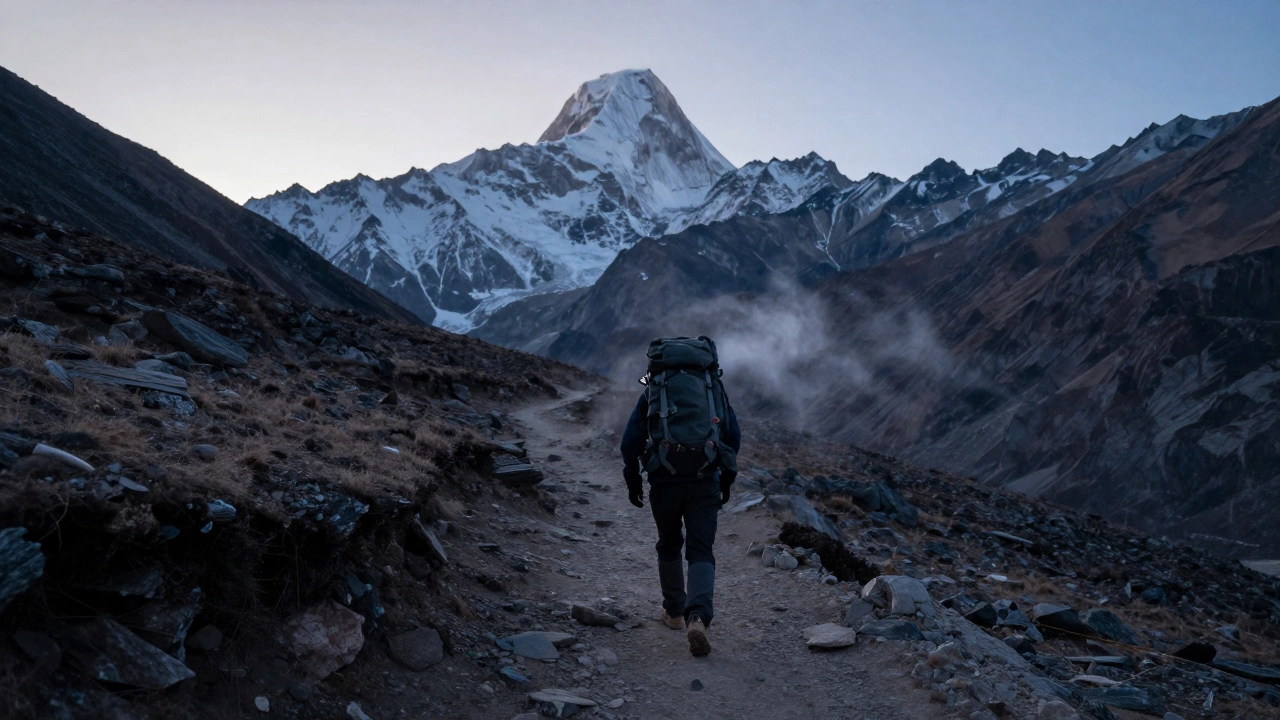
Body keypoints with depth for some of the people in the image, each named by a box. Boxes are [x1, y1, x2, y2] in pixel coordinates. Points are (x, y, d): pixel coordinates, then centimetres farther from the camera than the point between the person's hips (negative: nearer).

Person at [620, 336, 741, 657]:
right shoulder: (714, 387, 13)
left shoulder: (652, 392, 8)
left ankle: (675, 612, 33)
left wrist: (633, 481, 13)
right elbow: (734, 437, 11)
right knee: (701, 551, 1)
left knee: (669, 546, 20)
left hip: (665, 481, 0)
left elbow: (630, 442, 2)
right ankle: (698, 616, -21)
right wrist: (727, 480, 20)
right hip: (705, 482, 0)